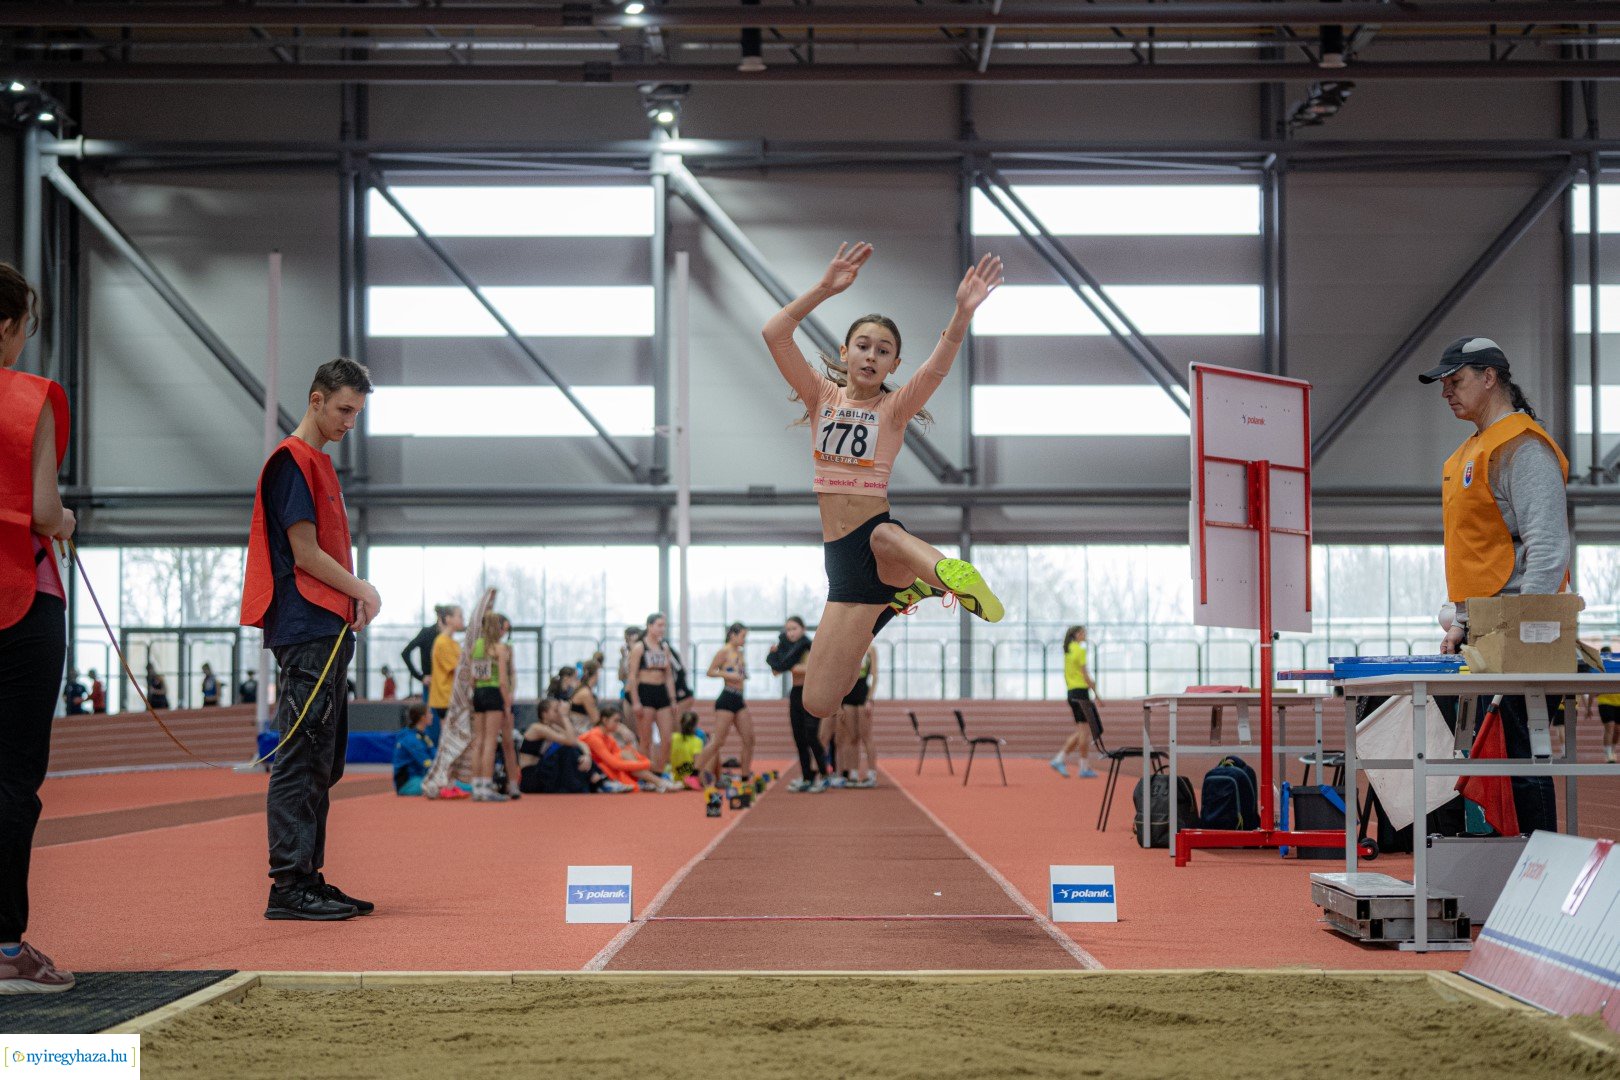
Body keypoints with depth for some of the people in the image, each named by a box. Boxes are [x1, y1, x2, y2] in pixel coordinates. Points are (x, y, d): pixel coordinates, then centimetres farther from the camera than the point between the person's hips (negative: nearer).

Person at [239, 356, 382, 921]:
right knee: (302, 758, -10)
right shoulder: (292, 460, -8)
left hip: (329, 631, 10)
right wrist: (362, 589, -5)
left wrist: (354, 600, 8)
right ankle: (289, 885, -10)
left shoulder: (319, 463, 22)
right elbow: (304, 552, -13)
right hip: (306, 631, -10)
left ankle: (309, 879, 15)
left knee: (323, 763, 11)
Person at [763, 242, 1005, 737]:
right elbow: (774, 334, -8)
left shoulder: (895, 407, 2)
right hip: (841, 559, 3)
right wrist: (825, 288, -20)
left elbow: (939, 365, -20)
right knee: (818, 705, -1)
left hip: (879, 536, -3)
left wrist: (963, 313, -37)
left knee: (886, 535, -41)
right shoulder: (822, 396, 8)